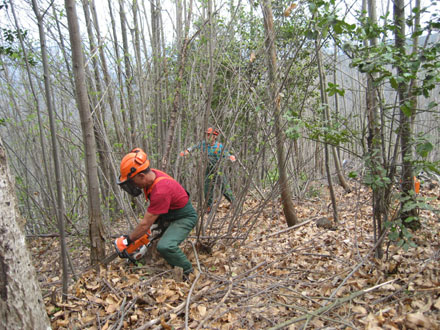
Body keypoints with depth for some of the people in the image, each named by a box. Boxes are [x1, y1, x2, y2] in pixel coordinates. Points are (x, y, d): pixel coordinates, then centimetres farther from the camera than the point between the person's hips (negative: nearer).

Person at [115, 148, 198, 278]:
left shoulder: (160, 191, -35)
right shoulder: (151, 174, -9)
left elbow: (146, 224, -27)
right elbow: (152, 206, 8)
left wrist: (127, 241, -14)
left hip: (184, 217, -10)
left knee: (164, 247, -29)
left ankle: (188, 271, -6)